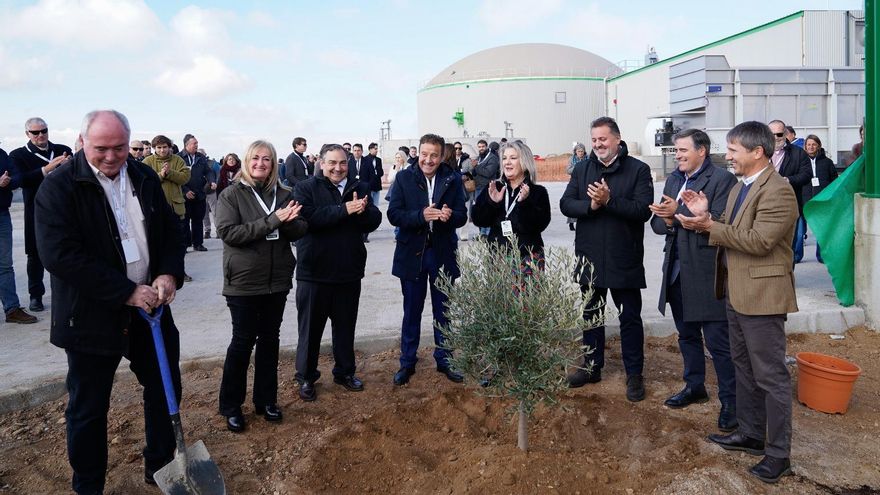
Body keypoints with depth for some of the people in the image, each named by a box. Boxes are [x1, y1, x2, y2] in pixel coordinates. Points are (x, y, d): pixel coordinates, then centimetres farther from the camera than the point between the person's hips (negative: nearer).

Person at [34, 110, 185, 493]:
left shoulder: (145, 178, 3)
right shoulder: (59, 186, -13)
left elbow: (170, 230, 8)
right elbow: (59, 254, -21)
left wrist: (169, 274, -11)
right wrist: (126, 291, -24)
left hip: (149, 305, 5)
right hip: (91, 315, -5)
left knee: (165, 388, 15)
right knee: (88, 407, 9)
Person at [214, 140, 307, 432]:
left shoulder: (283, 194, 4)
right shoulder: (231, 194, -6)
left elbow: (300, 231, 2)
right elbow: (227, 232, -18)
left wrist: (288, 221, -21)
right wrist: (271, 221, -24)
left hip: (277, 281, 4)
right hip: (244, 282, -3)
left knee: (269, 340, 13)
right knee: (242, 342, 5)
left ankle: (266, 400, 28)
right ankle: (231, 406, 21)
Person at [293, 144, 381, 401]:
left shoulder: (361, 188, 6)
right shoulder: (306, 188, -6)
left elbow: (374, 221, -4)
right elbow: (307, 218, -23)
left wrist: (362, 210, -26)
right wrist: (344, 210, -28)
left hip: (349, 272, 4)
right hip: (314, 273, -3)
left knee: (345, 326, 17)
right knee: (311, 328, 9)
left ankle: (345, 372, 34)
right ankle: (306, 377, 25)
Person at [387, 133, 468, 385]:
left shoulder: (453, 179, 0)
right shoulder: (404, 178, -3)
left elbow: (462, 216, -1)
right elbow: (393, 214, -10)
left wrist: (449, 216, -24)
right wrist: (421, 216, -26)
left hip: (443, 253, 1)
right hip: (412, 252, -1)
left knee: (443, 310, 13)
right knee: (411, 311, 11)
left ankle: (444, 360, 28)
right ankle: (407, 362, 25)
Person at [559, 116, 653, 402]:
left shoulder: (638, 170, -6)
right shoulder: (582, 169, 6)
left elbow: (643, 210, -16)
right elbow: (565, 204, -1)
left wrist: (609, 200, -25)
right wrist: (590, 205, -18)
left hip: (624, 258, -4)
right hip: (589, 257, 4)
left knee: (630, 317, 7)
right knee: (591, 314, 16)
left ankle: (634, 374, 20)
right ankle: (592, 367, 31)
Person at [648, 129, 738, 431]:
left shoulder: (722, 180, -9)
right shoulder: (673, 179, 13)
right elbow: (657, 222, 8)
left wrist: (679, 213, -23)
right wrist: (667, 221, -14)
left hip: (707, 273, -7)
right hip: (677, 271, 7)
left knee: (718, 341, -1)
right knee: (687, 334, 19)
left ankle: (730, 401, 13)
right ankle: (694, 387, 35)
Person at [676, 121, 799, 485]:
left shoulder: (777, 190, -17)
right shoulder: (740, 188, 12)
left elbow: (758, 240, -25)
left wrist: (710, 226, -20)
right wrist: (707, 217, -5)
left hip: (762, 295, -10)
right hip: (737, 292, 10)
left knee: (771, 376, 0)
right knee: (744, 367, 20)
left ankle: (779, 453, 12)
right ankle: (750, 434, 34)